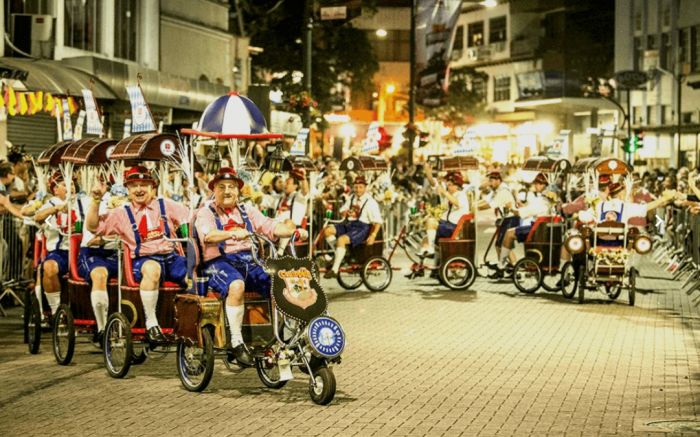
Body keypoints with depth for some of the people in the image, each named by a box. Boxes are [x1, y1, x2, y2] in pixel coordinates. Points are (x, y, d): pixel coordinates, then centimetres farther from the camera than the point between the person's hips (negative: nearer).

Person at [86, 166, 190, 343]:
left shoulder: (166, 205, 12)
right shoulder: (122, 213, 9)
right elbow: (93, 227, 4)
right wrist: (96, 201, -6)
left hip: (171, 257, 3)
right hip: (144, 260, -3)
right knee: (152, 268, -40)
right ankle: (151, 323, -31)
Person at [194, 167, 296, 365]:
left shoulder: (248, 211, 20)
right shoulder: (205, 213, 7)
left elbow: (270, 226, 6)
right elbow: (208, 235, -15)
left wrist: (290, 230, -17)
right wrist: (233, 233, -33)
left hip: (250, 261, 4)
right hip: (220, 262, -4)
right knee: (236, 285, -37)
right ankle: (236, 342, -29)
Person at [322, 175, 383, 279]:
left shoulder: (370, 202, -8)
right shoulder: (352, 198, 12)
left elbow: (378, 221, -12)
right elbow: (342, 211, 23)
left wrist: (372, 236, -25)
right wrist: (346, 212, -4)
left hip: (362, 228, -7)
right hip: (348, 224, 7)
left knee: (341, 239, -31)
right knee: (327, 230, -12)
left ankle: (334, 270, -25)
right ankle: (340, 254, 2)